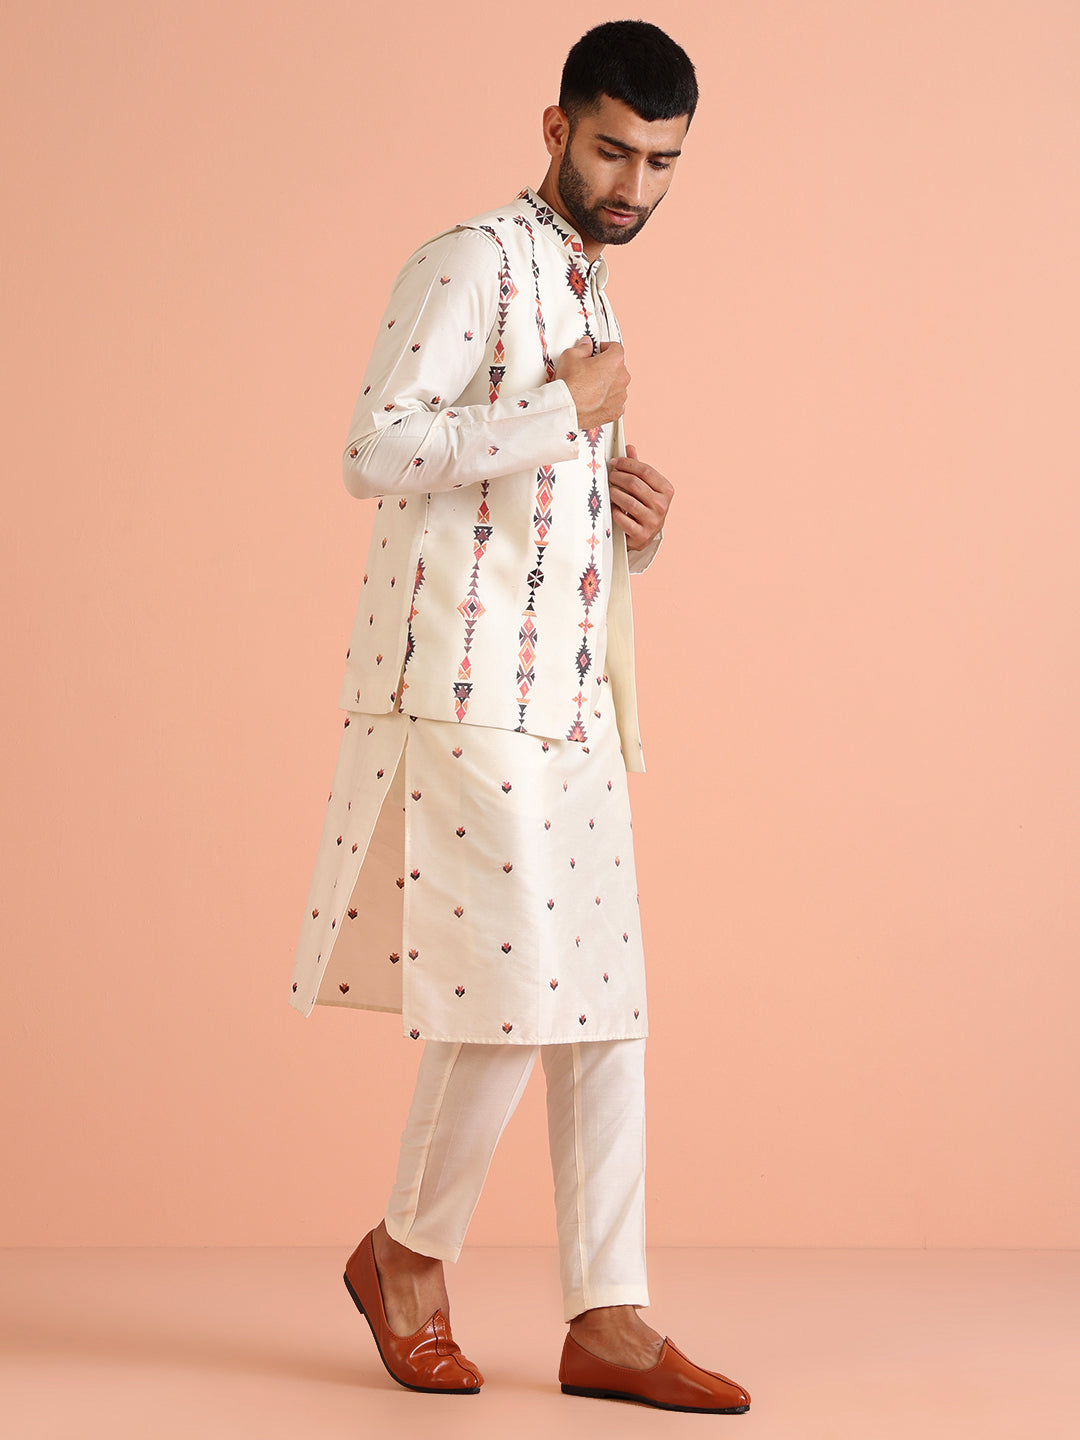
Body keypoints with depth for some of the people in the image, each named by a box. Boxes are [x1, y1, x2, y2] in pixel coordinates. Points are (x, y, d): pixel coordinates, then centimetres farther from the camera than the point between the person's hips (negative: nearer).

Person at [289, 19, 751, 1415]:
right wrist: (564, 410, -14)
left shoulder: (590, 298, 22)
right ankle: (406, 1250, 13)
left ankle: (608, 1321, 9)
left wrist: (636, 523, 8)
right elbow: (374, 452, -18)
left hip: (567, 701, 9)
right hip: (462, 691, -9)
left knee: (606, 1007, 4)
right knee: (512, 988, -10)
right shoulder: (472, 264, -5)